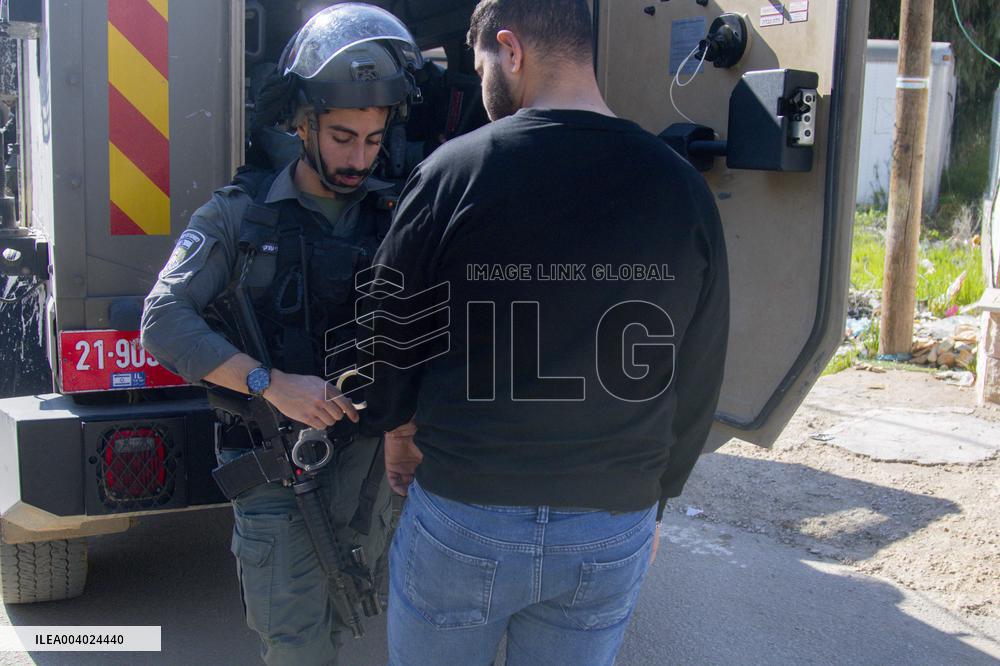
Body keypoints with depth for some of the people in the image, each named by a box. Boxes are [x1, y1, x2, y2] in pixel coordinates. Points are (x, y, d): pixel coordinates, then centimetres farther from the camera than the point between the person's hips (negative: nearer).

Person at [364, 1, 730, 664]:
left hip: (463, 516, -3)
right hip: (614, 532, 3)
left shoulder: (457, 169, -12)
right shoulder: (682, 187, -2)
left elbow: (387, 327, -4)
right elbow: (698, 382, 4)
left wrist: (401, 427, 15)